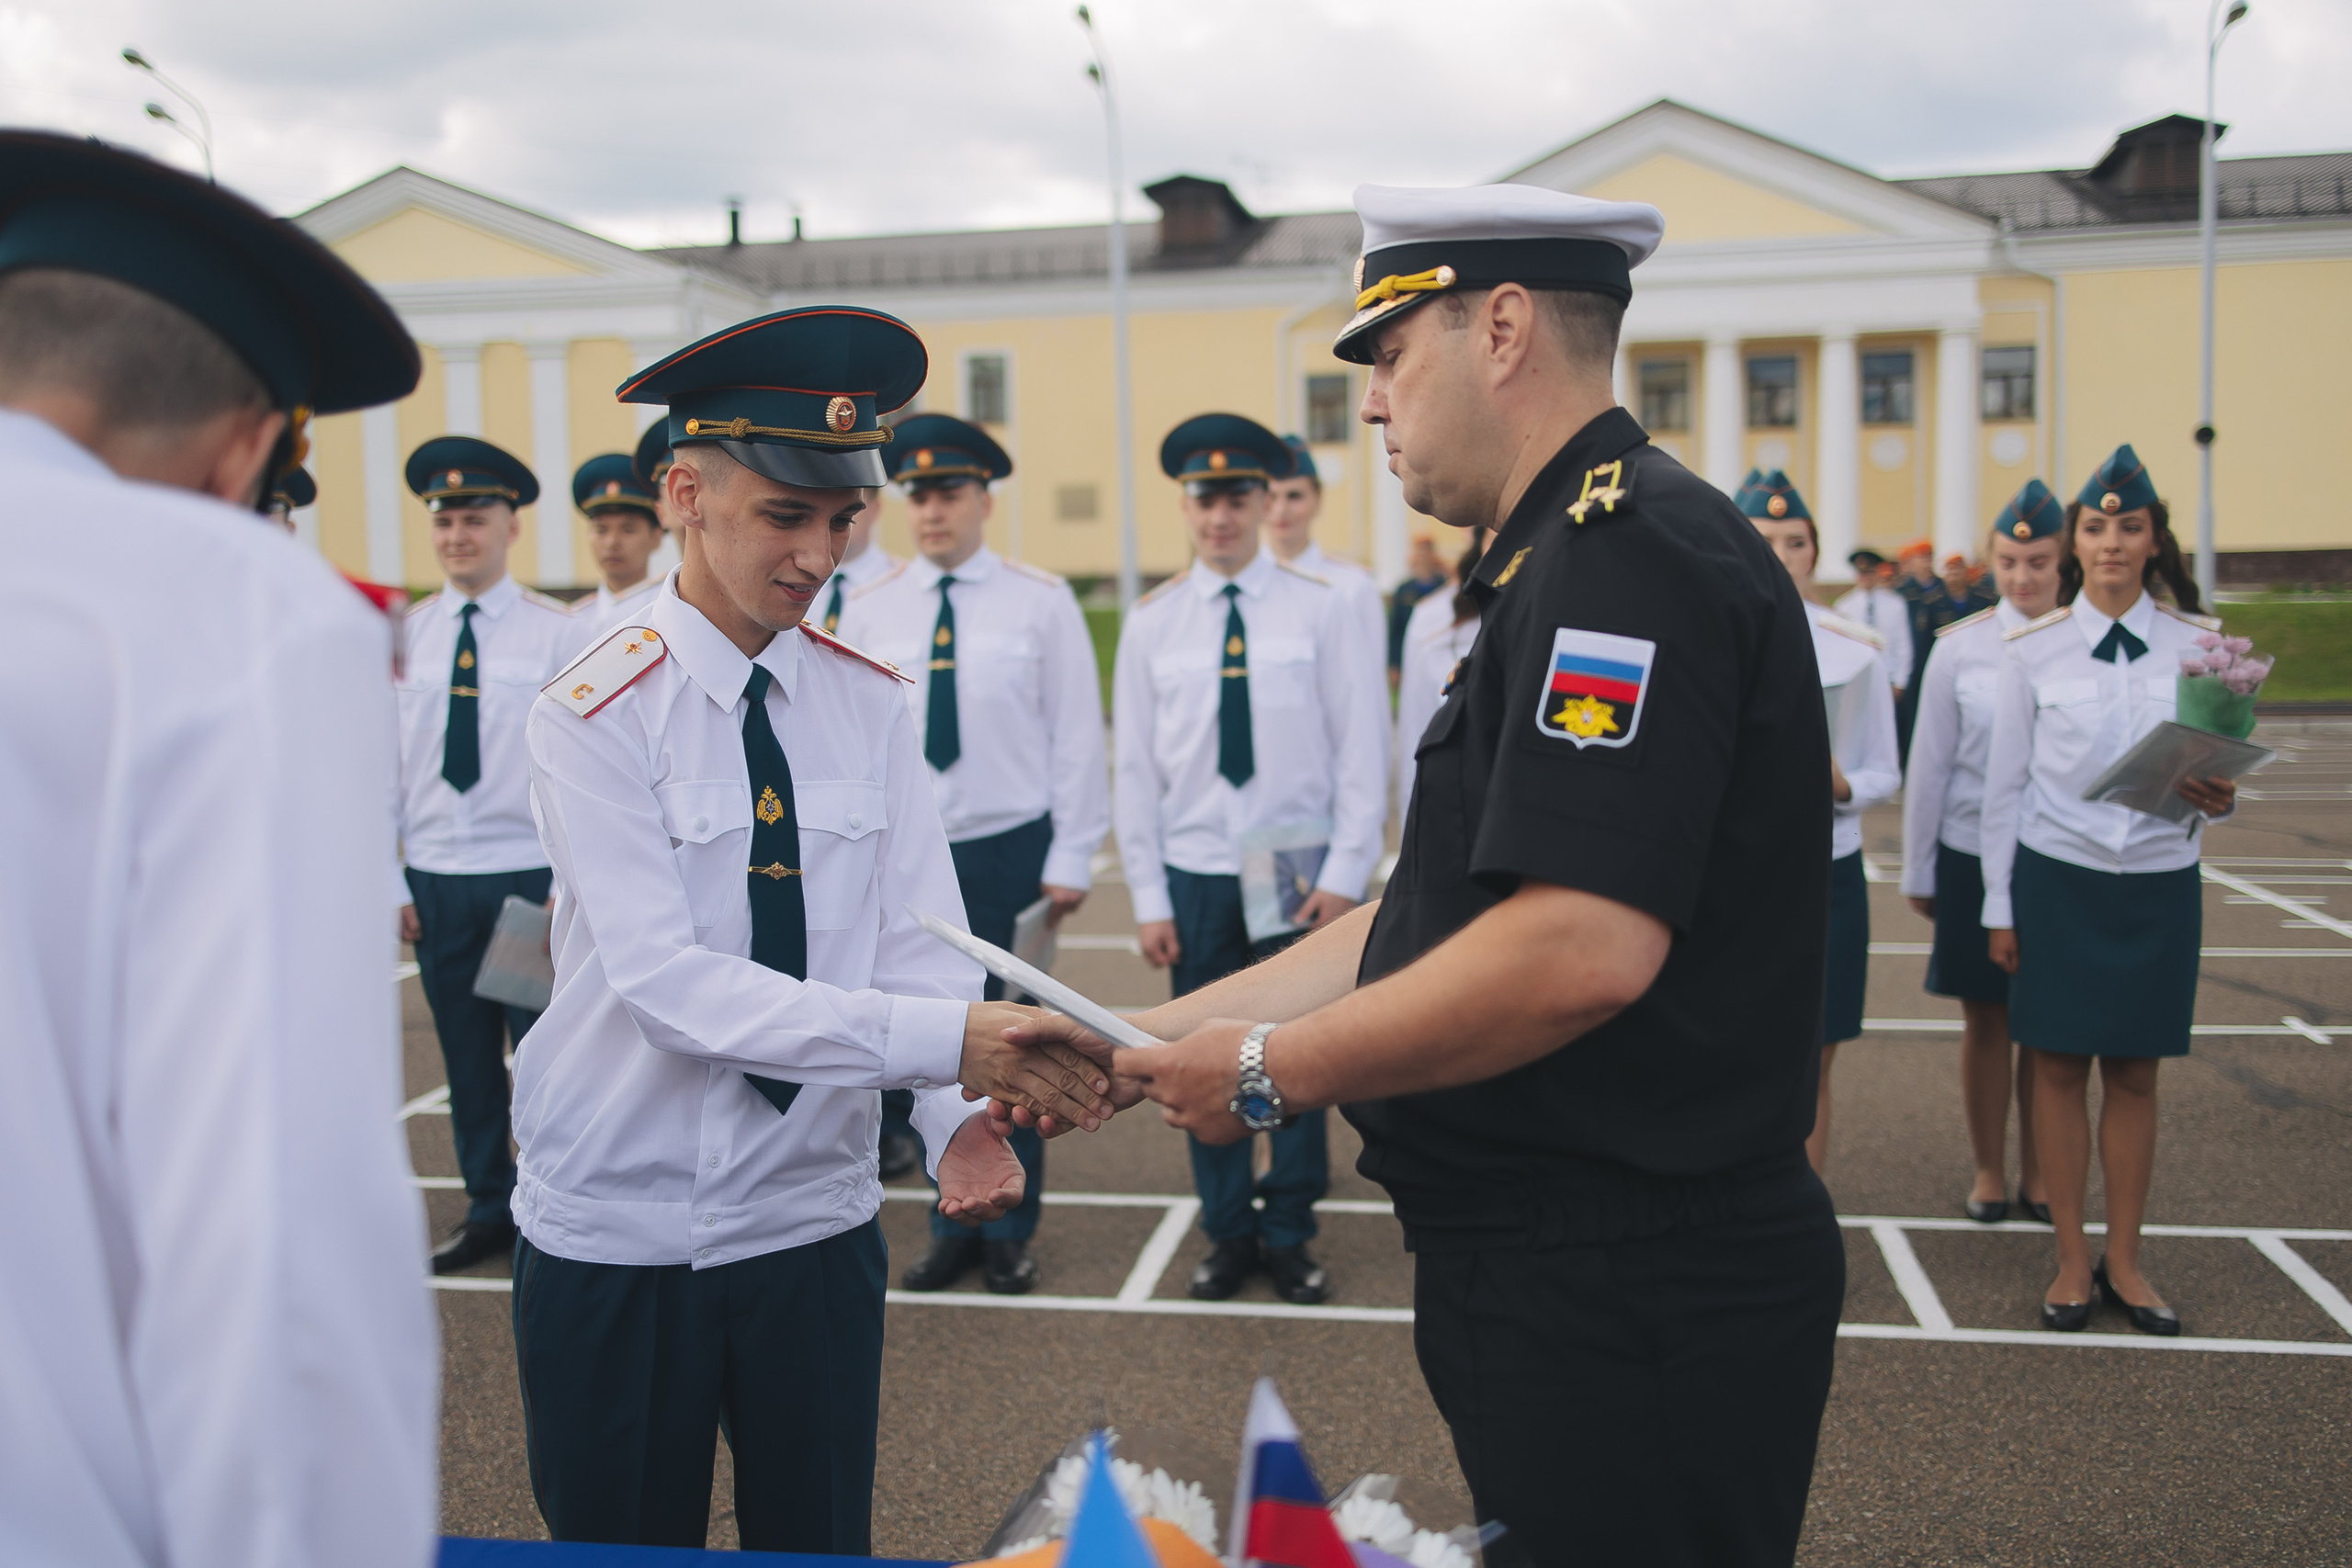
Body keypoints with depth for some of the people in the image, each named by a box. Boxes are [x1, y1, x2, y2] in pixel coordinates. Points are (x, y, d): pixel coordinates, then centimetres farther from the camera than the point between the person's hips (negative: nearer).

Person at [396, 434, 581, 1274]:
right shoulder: (411, 631, 5)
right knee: (467, 1055, 11)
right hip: (437, 878, 3)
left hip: (529, 872, -3)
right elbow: (391, 759, 7)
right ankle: (489, 1209, 24)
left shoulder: (556, 631, -3)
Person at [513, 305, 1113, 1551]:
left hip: (815, 1221, 4)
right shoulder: (591, 718, -13)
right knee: (626, 1542, 12)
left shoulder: (871, 705, 1)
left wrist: (959, 1118, -24)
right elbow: (670, 982, -23)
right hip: (618, 1236, -3)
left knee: (822, 1541, 16)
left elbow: (917, 940, -4)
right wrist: (948, 1039, -33)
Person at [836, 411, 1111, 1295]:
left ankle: (1009, 1234, 21)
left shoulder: (1041, 603, -1)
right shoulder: (867, 614, 6)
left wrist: (1070, 859, -4)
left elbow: (1077, 736, 0)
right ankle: (954, 1229, 24)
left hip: (1011, 851, -2)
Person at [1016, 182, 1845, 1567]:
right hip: (1565, 1280, 10)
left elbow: (1581, 949, -29)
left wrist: (1268, 1070, -16)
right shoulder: (1573, 558, 16)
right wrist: (1150, 1038, 11)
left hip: (1631, 1308, -10)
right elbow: (1429, 924, 15)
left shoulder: (1632, 548, -18)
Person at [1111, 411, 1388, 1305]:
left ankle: (1289, 1237, 21)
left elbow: (1363, 750, -1)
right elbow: (1134, 769, 5)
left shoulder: (1318, 610, -1)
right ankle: (1228, 1236, 22)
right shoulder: (1152, 622, 4)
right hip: (1195, 874, 1)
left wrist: (1345, 873, -7)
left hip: (1298, 871, -1)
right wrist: (1149, 897, 1)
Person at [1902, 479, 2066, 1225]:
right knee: (1985, 1021, 8)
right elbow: (1929, 765, 2)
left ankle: (2038, 1172, 24)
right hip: (1974, 857, 0)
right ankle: (1989, 1171, 24)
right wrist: (1918, 872, 5)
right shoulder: (1961, 647, -2)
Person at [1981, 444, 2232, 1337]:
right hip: (2056, 878, -1)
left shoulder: (2198, 643, 2)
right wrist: (1999, 906, 1)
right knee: (2059, 1066, 3)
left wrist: (2219, 799, -18)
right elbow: (2004, 785, 3)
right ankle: (2071, 1258, 16)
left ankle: (2124, 1260, 20)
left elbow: (2216, 769, 7)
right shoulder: (2033, 649, 0)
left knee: (2134, 1072, 7)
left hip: (2159, 883, 1)